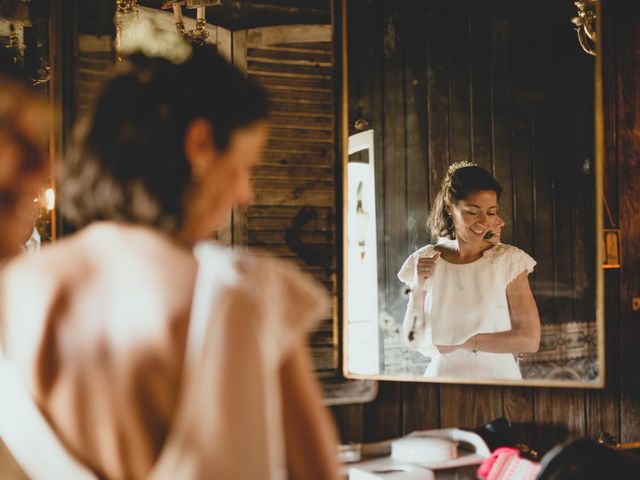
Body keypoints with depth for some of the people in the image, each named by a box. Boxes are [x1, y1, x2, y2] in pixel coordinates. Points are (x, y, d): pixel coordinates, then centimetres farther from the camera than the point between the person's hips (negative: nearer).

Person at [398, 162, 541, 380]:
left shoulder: (508, 260, -1)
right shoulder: (424, 262, 5)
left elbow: (530, 339, -5)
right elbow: (414, 342, 5)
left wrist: (461, 342, -7)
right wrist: (418, 288, -7)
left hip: (497, 378, -1)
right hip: (442, 376, 1)